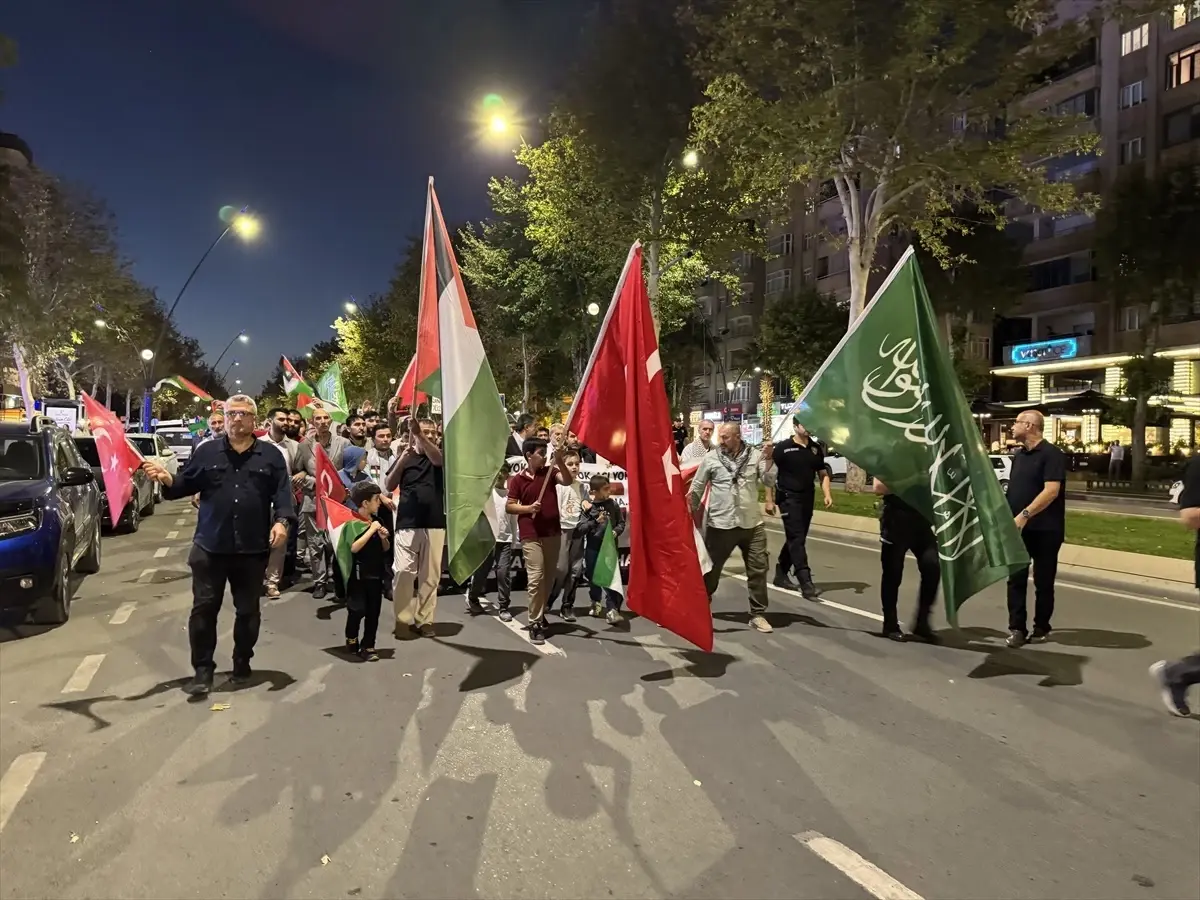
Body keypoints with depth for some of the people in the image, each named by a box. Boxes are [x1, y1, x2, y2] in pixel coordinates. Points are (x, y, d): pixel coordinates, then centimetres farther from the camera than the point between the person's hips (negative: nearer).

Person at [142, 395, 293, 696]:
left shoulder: (271, 455, 2)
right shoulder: (206, 452, 7)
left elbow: (282, 493, -2)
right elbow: (186, 485, 7)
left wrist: (282, 520, -17)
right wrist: (167, 479, -13)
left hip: (253, 548, 0)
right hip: (210, 546, 1)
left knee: (248, 610, 11)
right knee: (204, 608, 3)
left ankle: (242, 665, 27)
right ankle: (202, 670, 14)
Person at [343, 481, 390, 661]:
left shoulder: (376, 521, 6)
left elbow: (386, 549, 14)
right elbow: (354, 547, -26)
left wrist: (383, 537, -7)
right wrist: (371, 530, -23)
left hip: (376, 573, 6)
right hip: (359, 574, -6)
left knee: (373, 612, 7)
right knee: (357, 610, 1)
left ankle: (368, 646, 15)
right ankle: (351, 639, 27)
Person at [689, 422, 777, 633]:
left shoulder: (755, 455, -1)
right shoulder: (711, 458, -4)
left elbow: (769, 482, -5)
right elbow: (697, 487, 2)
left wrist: (769, 459, -17)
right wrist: (690, 513, 0)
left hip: (752, 524, 2)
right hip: (720, 525, -1)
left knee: (758, 569, 6)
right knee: (711, 568, 9)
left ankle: (758, 614, 19)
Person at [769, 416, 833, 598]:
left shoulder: (816, 448, 9)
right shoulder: (783, 447, -6)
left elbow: (823, 474, 15)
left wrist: (827, 494, -1)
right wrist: (769, 500, -9)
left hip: (808, 499, 6)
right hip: (789, 498, -6)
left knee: (796, 538, 13)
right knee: (797, 539, -10)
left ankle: (780, 574, 27)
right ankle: (806, 582, -14)